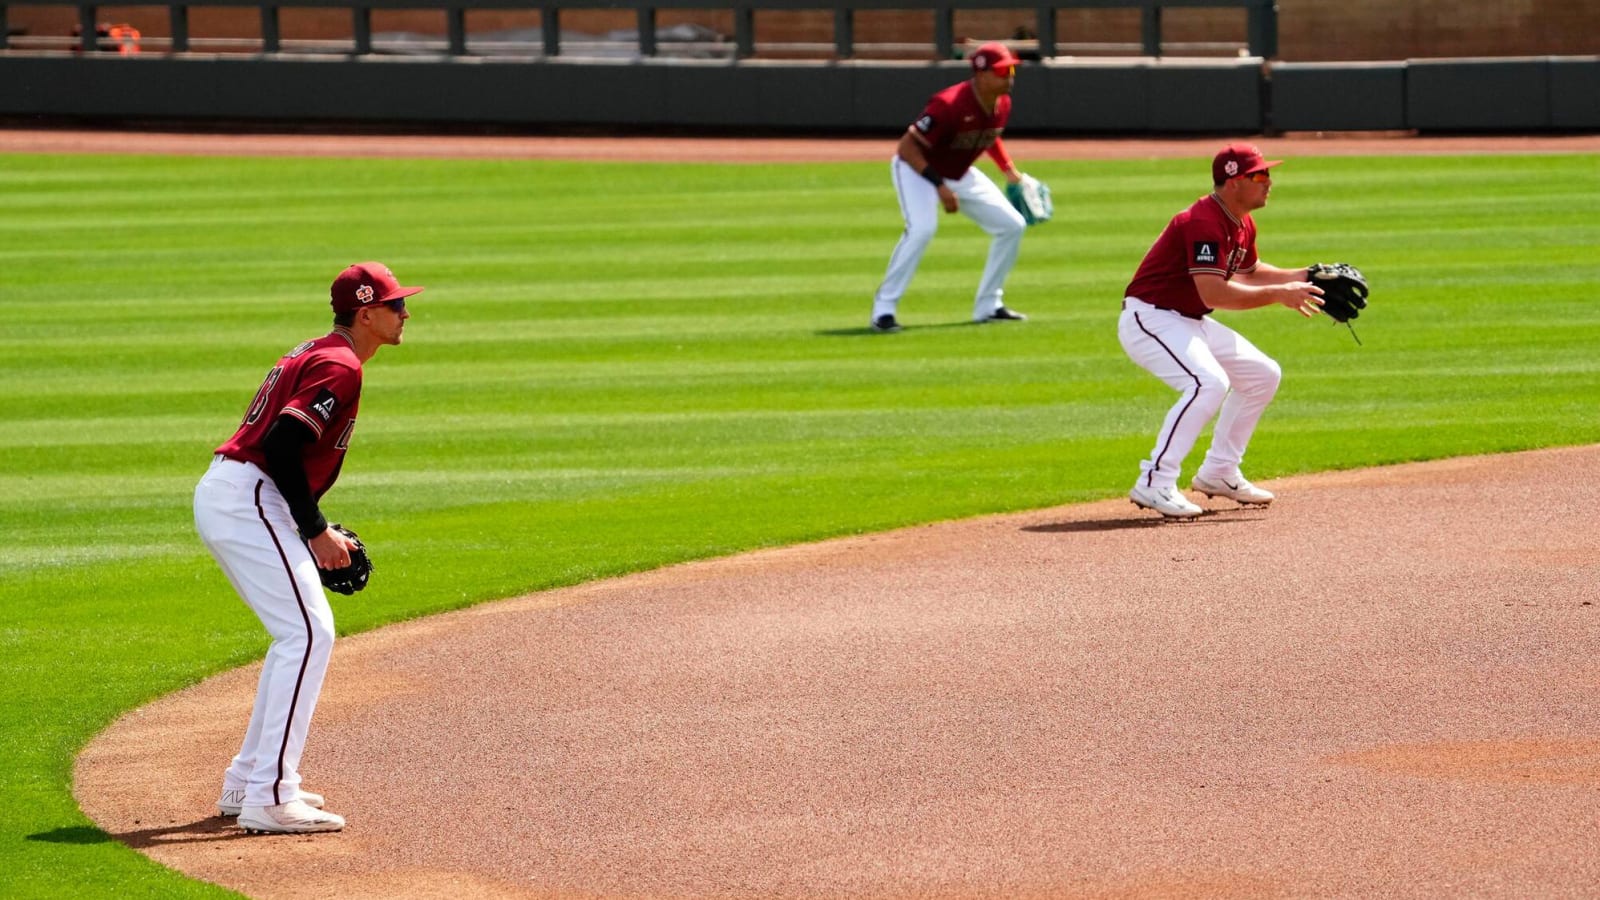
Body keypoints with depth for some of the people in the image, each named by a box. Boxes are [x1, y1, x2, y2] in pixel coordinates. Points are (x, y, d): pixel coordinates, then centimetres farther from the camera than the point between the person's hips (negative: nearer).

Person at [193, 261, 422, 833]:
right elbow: (281, 445, -22)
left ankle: (248, 780, 22)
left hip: (218, 497, 11)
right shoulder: (340, 367, -12)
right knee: (308, 632, -13)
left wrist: (315, 531, 16)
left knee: (300, 634, 18)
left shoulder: (314, 355, 21)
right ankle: (269, 798, -18)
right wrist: (316, 530, -16)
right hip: (246, 501, -11)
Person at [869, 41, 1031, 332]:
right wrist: (939, 186, -35)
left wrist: (1009, 169, 5)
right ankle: (884, 308, -24)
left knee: (1012, 226, 3)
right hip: (917, 168, -8)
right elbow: (907, 146, -30)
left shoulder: (1002, 104, -8)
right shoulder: (950, 105, -33)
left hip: (960, 174, 8)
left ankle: (988, 306, 15)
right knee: (922, 228, -33)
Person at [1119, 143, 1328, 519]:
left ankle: (1218, 473, 21)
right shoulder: (1204, 223, -24)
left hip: (1190, 323, 10)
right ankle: (1154, 484, -28)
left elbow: (1250, 273, 24)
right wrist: (1278, 295, -28)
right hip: (1149, 318, -10)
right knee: (1209, 383, -31)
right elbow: (1213, 293, -32)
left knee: (1263, 374, 14)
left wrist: (1303, 277, 10)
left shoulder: (1242, 225, 7)